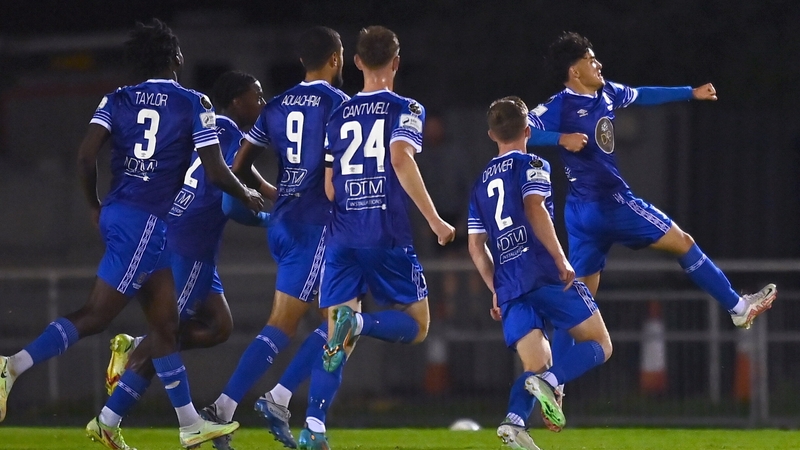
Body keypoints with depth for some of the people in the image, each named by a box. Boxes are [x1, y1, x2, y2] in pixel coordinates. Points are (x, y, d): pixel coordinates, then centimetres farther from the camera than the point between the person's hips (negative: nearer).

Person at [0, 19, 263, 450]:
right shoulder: (194, 104, -1)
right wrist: (247, 196, 16)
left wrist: (94, 206, 15)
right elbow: (215, 172, -4)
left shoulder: (117, 100, 10)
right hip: (145, 221, -7)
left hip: (116, 214, 7)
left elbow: (85, 157, -1)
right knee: (96, 315, -9)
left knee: (165, 323, 14)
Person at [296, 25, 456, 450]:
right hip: (389, 236, -4)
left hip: (342, 237, 4)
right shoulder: (405, 109, 1)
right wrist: (433, 219, -12)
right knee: (415, 324, 9)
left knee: (338, 338, 5)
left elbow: (327, 188, 12)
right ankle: (357, 322, -23)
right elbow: (401, 160, -16)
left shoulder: (339, 115, 14)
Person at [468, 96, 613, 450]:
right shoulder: (531, 166, 4)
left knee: (536, 366, 5)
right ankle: (550, 381, -28)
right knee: (599, 345, 2)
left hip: (509, 286, 6)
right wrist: (562, 261, -16)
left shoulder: (480, 184, 22)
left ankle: (514, 420, -27)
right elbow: (535, 209, -15)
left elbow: (476, 248, 21)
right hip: (545, 274, -6)